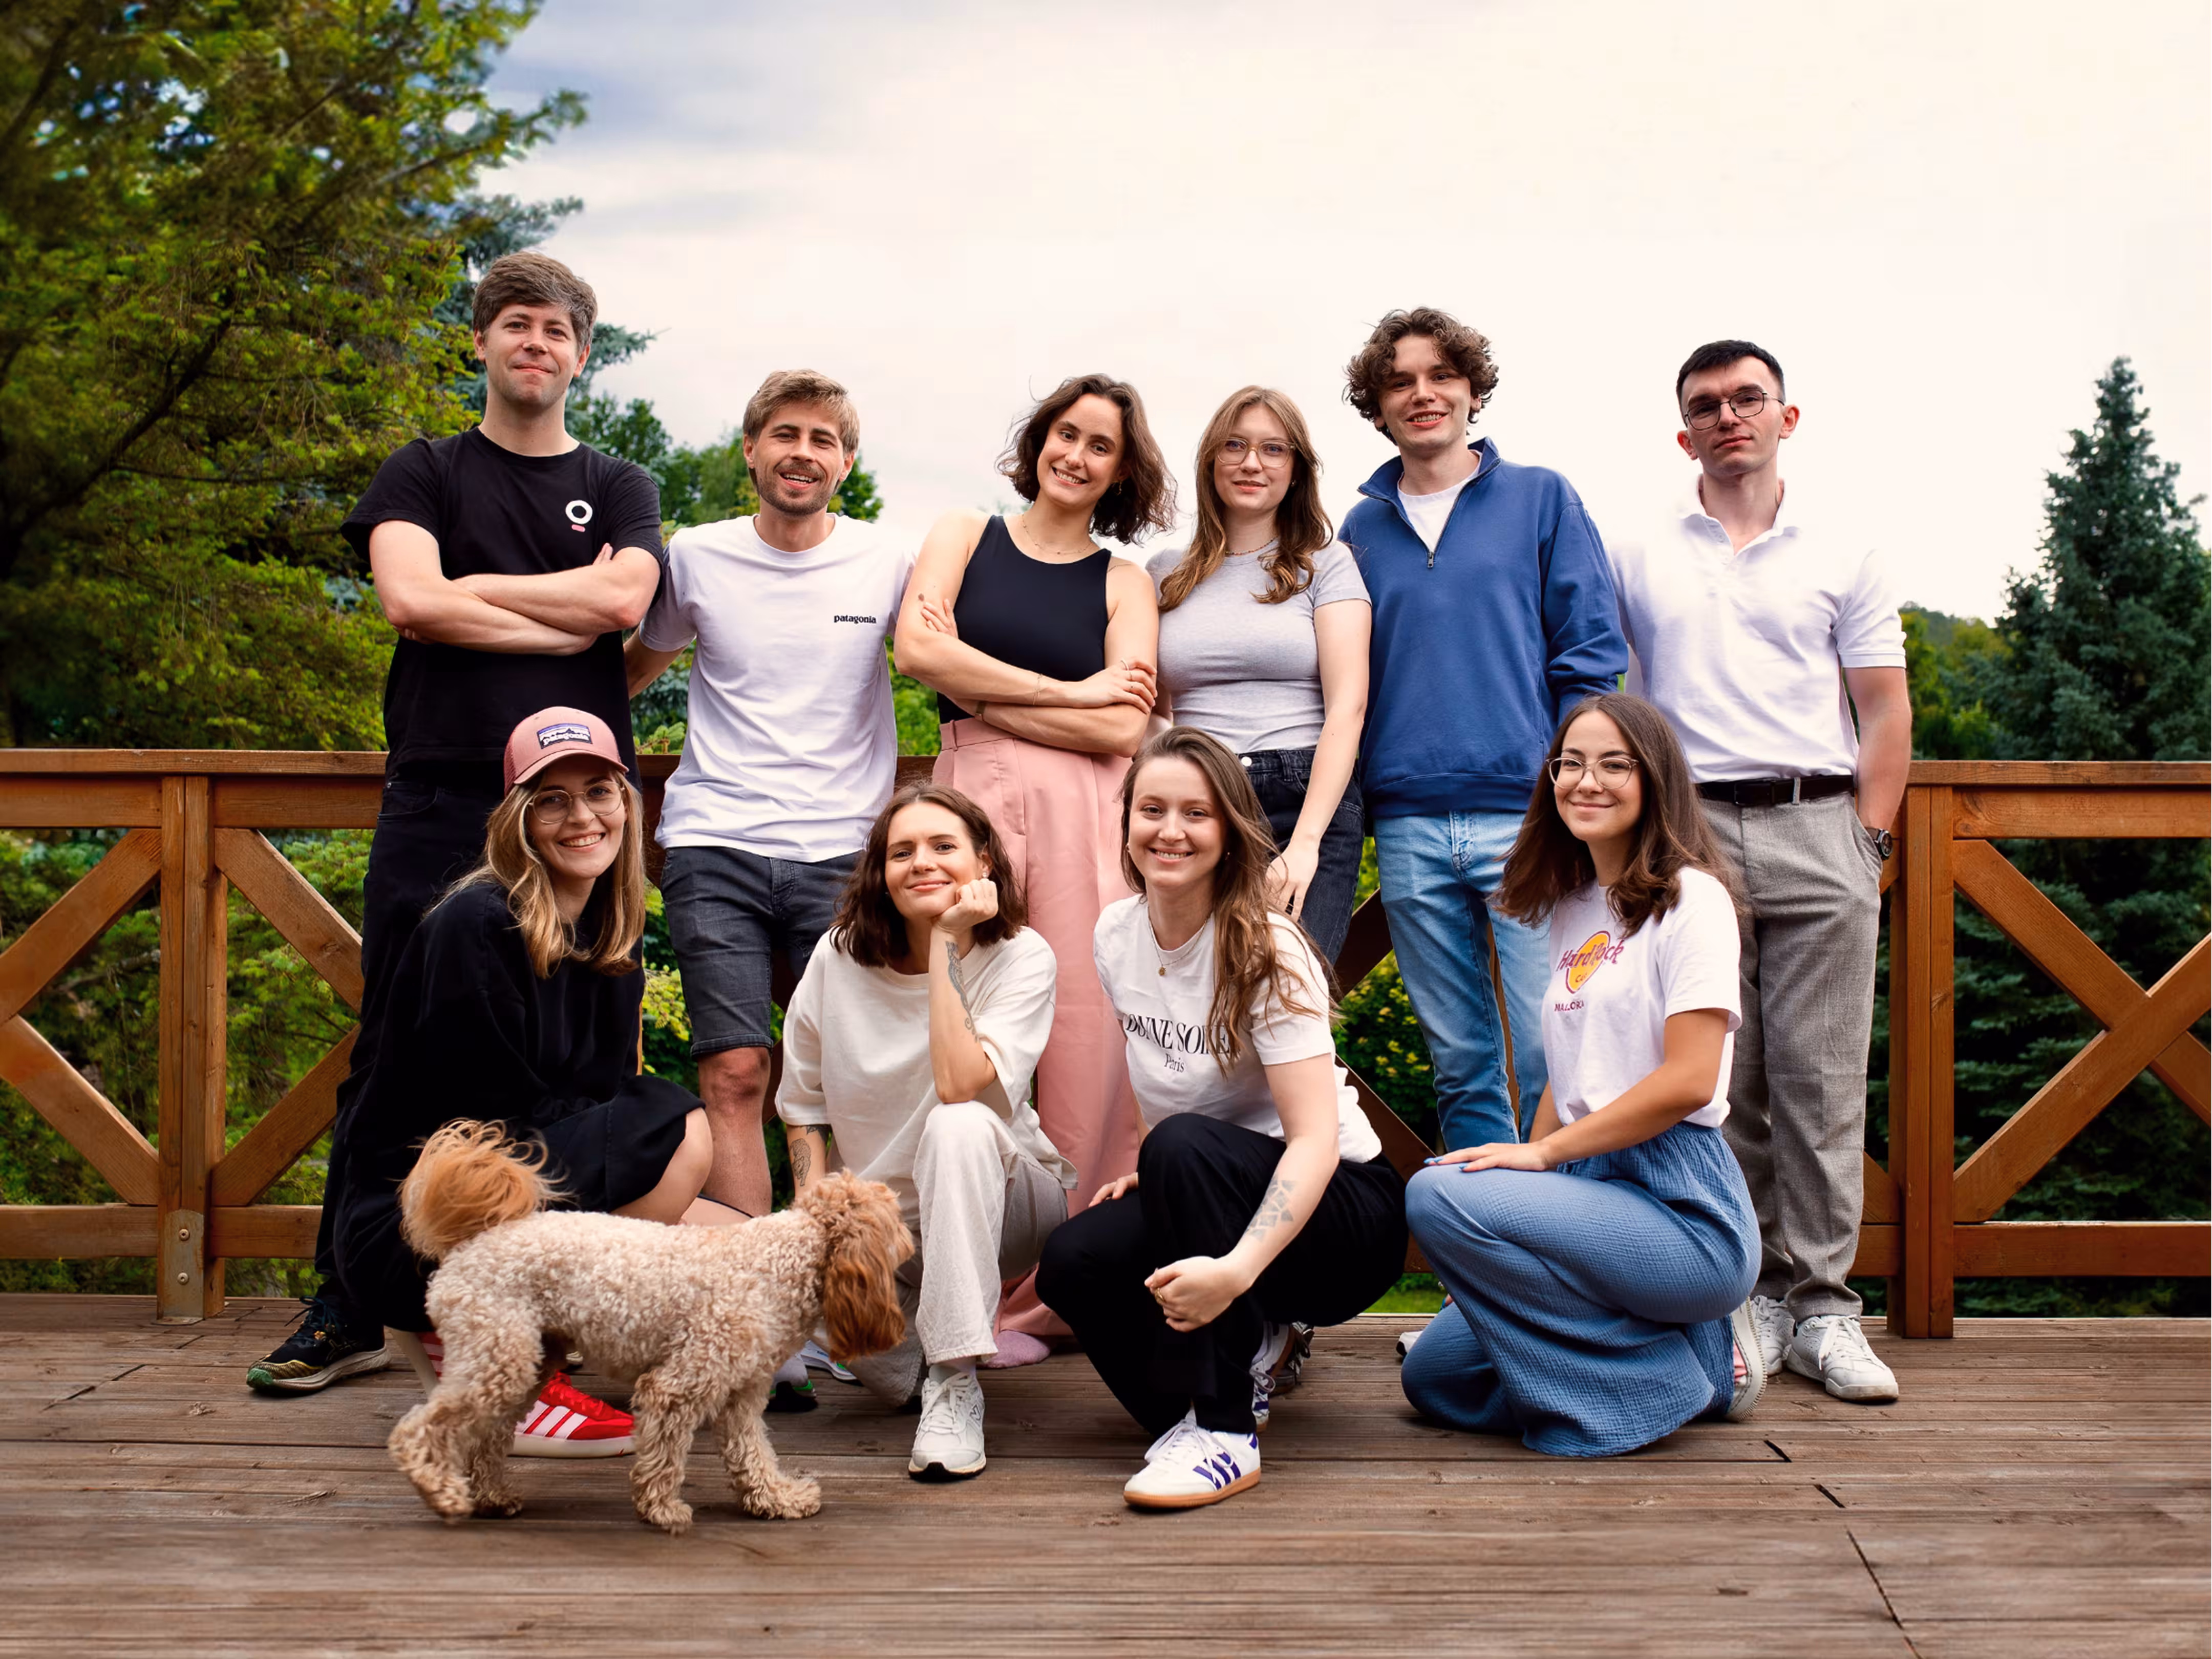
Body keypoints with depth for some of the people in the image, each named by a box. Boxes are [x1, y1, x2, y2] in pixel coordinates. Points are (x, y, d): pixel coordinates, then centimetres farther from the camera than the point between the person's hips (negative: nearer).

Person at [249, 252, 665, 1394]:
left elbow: (623, 600, -4)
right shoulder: (423, 474, 14)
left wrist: (470, 587, -3)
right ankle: (348, 1309, 7)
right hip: (438, 798, 0)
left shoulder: (619, 489, 17)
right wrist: (570, 619, -4)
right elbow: (411, 599, -5)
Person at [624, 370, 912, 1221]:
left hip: (844, 853, 0)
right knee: (734, 1072, -6)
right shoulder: (695, 557, 8)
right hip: (715, 846, 0)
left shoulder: (887, 564, 5)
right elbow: (637, 666, 25)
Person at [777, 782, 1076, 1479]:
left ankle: (956, 1384, -29)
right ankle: (916, 1329, 11)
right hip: (884, 1219, 3)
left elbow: (961, 1087, -30)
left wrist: (947, 945, -28)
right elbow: (804, 1104, 6)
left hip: (999, 1205, -2)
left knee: (959, 1124, -37)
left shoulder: (1022, 958, -14)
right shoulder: (839, 958, -5)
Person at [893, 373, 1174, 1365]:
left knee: (1084, 1033, -6)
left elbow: (1121, 731, -1)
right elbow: (918, 648, -3)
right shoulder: (964, 538, 15)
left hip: (1083, 811, 0)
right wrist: (1069, 691, -3)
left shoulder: (1123, 584, 13)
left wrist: (981, 693, -3)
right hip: (971, 797, 0)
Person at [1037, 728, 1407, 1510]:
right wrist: (1151, 1176, 1)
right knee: (1072, 1262, -24)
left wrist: (1236, 1268, -45)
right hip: (1212, 1204, 6)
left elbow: (1316, 1138, -30)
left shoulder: (1269, 953, -20)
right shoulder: (1116, 935, 0)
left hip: (1341, 1210, -6)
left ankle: (1224, 1433, -25)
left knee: (1185, 1147, -35)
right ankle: (1251, 1350, 5)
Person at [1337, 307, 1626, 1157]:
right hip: (1408, 827, 3)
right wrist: (1361, 802, 8)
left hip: (1526, 812, -3)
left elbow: (1590, 656, 2)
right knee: (1461, 1063, 9)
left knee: (1547, 1053, -6)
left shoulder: (1541, 499, 6)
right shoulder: (1362, 528, 14)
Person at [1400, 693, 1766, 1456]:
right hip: (1591, 1187, 8)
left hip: (1680, 1204, -8)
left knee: (1438, 1195, -26)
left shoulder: (1691, 898, -7)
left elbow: (1689, 1080, -16)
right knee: (1433, 1374, 2)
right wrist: (1532, 1159, 5)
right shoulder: (1573, 910, 17)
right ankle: (1692, 1351, 11)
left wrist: (1543, 1154, -15)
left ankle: (1665, 1378, -10)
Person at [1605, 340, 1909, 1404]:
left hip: (1818, 827, 0)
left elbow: (1887, 714, 11)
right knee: (1717, 1082, 0)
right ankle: (1753, 1292, 9)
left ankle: (1823, 1306, 1)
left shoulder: (1843, 557, 12)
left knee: (1822, 1077, -4)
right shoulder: (1636, 560, 13)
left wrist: (1866, 839, 0)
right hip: (1688, 833, 1)